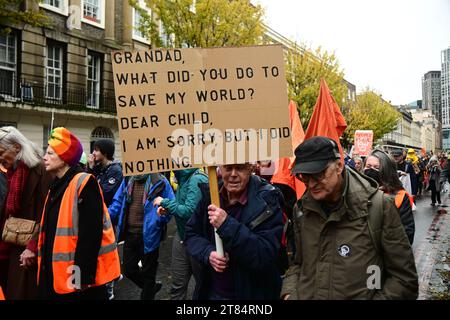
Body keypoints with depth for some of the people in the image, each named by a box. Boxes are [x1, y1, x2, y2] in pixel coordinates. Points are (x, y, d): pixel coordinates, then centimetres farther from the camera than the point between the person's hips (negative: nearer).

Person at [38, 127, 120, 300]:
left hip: (78, 276, -8)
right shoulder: (57, 186, 13)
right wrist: (45, 266, 18)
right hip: (54, 273, 8)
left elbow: (91, 234, -21)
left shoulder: (85, 183, -15)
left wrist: (83, 274, -23)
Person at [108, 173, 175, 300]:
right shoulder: (128, 180, 4)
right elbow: (118, 202, 9)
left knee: (148, 272, 12)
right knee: (129, 269, 16)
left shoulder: (159, 182, -13)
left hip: (148, 236, -5)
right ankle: (151, 287, 42)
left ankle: (147, 295, 34)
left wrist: (158, 221, -20)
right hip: (129, 233, 5)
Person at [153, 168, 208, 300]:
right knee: (178, 285, 13)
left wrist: (165, 202, -15)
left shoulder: (197, 180, -21)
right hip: (181, 236, 8)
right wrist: (167, 209, 1)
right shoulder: (183, 178, 6)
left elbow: (190, 211, -26)